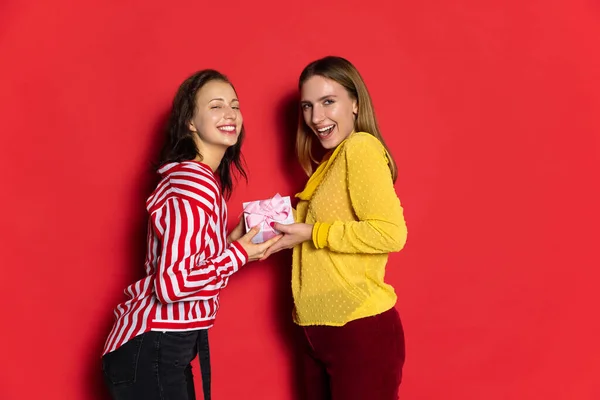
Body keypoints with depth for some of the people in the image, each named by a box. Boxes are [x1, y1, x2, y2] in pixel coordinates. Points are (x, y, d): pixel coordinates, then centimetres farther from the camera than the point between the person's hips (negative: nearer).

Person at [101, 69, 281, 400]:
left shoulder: (204, 179, 10)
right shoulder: (194, 185, -20)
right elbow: (171, 283, -26)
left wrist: (232, 240, 2)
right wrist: (238, 255, -16)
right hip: (151, 351, -10)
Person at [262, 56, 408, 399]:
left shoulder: (362, 146, -13)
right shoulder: (331, 161, 15)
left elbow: (390, 233, -22)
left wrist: (312, 234, -17)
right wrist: (288, 227, 0)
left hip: (360, 331, -9)